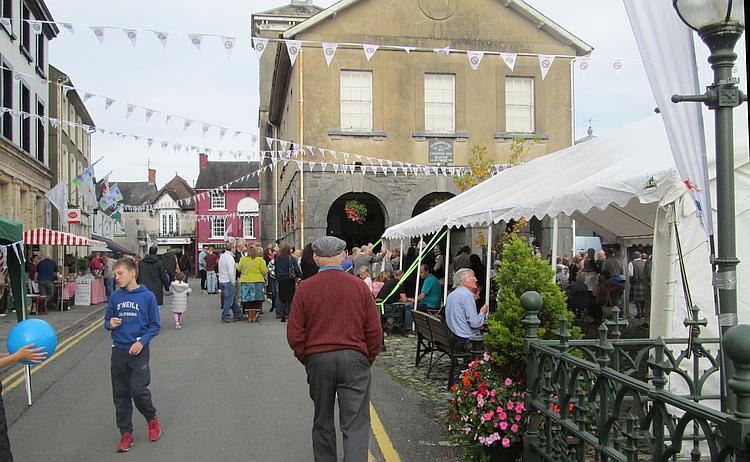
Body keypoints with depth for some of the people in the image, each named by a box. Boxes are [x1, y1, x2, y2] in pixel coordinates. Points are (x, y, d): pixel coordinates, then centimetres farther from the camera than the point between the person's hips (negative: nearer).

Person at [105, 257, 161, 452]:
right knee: (121, 394, 8)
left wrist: (141, 342, -15)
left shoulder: (147, 296, -7)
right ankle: (126, 433, 21)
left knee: (138, 390, -10)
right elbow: (107, 321, 14)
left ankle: (152, 419, 19)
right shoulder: (115, 297, 3)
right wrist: (110, 324, -10)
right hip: (119, 351, 4)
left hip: (139, 350, -4)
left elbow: (155, 325, -3)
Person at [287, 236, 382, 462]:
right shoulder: (359, 287, -2)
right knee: (356, 424, 0)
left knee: (323, 422, 18)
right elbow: (374, 331, -1)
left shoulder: (305, 289, -2)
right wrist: (367, 360, 12)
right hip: (354, 359, -1)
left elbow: (294, 334, -2)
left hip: (317, 360, 1)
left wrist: (306, 359, 12)